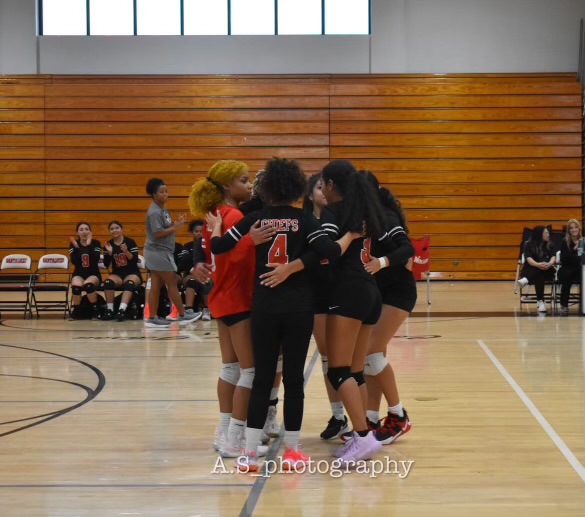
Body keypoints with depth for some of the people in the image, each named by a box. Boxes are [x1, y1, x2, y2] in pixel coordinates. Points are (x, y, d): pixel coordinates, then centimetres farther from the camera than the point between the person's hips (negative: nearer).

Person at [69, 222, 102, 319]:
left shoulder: (96, 243, -1)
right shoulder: (74, 244, 3)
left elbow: (96, 259, -17)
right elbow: (74, 261, -9)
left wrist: (89, 245, -21)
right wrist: (76, 247, -19)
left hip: (93, 274, -1)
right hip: (79, 274, 1)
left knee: (88, 284, -36)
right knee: (76, 286, -33)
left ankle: (95, 309, -17)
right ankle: (76, 310, -10)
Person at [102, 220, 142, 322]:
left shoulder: (130, 242, -3)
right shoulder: (108, 244, 6)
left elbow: (135, 260, -9)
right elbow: (106, 265, 2)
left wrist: (126, 251, -24)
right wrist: (109, 253, -14)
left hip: (132, 273, -3)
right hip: (117, 274, 3)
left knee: (129, 283, -37)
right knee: (108, 282, -31)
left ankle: (122, 310, -51)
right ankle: (110, 310, -26)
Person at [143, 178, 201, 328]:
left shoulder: (163, 210, 14)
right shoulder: (154, 212, -16)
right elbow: (158, 233, -22)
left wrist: (176, 223, 0)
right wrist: (175, 227, -20)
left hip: (160, 252, 10)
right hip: (159, 252, -10)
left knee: (156, 286, 8)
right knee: (172, 283, 0)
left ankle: (152, 318, 10)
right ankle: (183, 315, 8)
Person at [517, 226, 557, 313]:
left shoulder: (550, 245, 7)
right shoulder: (529, 245, -2)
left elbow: (553, 257, -10)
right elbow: (528, 259, -18)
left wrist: (549, 264, -36)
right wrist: (538, 265, -40)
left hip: (546, 271, 2)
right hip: (531, 270, -2)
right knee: (539, 276, -37)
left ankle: (526, 280, -51)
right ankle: (540, 301, -45)